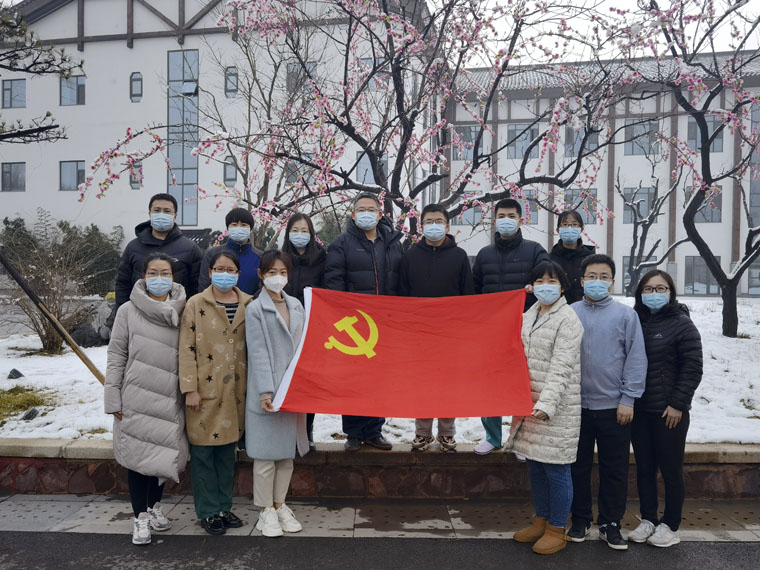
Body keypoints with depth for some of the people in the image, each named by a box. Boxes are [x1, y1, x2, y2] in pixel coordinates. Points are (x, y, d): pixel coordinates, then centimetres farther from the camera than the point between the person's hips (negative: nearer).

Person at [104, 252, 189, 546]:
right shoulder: (128, 311, -3)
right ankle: (141, 517, 18)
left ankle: (155, 506, 33)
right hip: (136, 398, -2)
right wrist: (113, 399, -4)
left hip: (169, 400, 2)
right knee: (138, 455, 4)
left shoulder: (182, 311, 1)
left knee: (163, 453, 11)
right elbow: (116, 356, -1)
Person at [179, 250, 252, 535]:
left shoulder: (248, 305, 5)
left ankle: (224, 507, 27)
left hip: (235, 390, 3)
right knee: (203, 451, 3)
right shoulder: (196, 304, -4)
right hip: (205, 390, -3)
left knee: (228, 450, 13)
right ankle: (208, 512, 18)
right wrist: (190, 389, -11)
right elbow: (187, 349, -6)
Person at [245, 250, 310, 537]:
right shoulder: (255, 309, -5)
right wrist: (265, 391, -17)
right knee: (266, 452, 2)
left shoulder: (295, 305, 12)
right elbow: (258, 352, -11)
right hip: (267, 390, -5)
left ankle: (280, 505, 26)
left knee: (287, 450, 13)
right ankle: (266, 512, 15)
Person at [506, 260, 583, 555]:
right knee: (535, 465, 16)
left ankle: (557, 531, 17)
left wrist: (546, 404, -28)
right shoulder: (529, 316, 12)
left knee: (556, 469, 1)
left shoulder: (568, 321, -12)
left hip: (558, 407, -7)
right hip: (530, 403, 8)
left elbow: (560, 367, -20)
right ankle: (541, 521, 31)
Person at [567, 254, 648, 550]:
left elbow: (636, 359, -1)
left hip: (614, 406, -1)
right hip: (576, 405, 1)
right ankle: (580, 520, 28)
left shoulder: (626, 314, 0)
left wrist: (628, 399, -6)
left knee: (614, 468, 9)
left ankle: (610, 524, 25)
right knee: (578, 465, 12)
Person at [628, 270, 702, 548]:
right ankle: (648, 519, 25)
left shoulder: (682, 324, -6)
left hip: (670, 411, -4)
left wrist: (677, 404, -13)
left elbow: (693, 368, -8)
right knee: (644, 467, 12)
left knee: (670, 469, 5)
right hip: (639, 409, 5)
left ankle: (670, 525, 19)